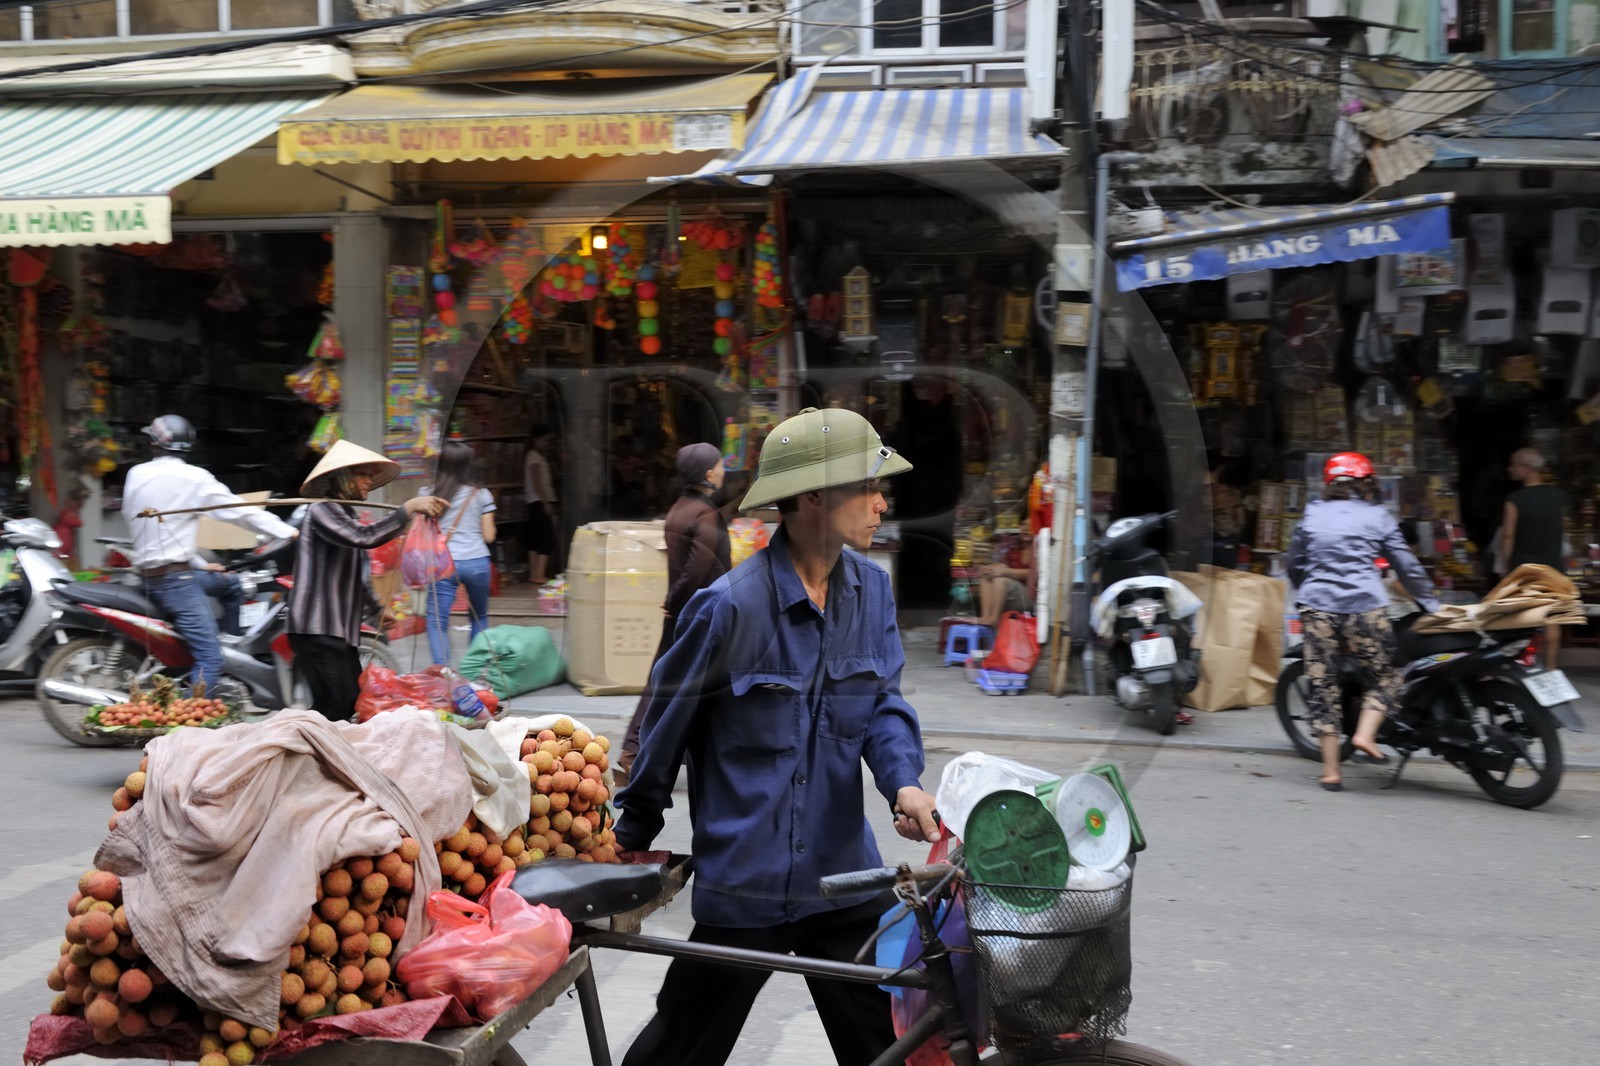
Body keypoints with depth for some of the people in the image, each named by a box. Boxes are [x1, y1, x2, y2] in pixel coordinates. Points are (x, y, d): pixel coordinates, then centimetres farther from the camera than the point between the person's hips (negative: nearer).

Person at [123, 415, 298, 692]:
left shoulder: (136, 475, 9)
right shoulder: (194, 478, -8)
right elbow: (241, 511, -9)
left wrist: (199, 564, 18)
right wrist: (292, 532, -3)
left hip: (148, 574, 8)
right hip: (176, 579, -7)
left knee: (231, 585, 27)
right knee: (209, 658, -8)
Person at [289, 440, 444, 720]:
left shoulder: (346, 515, 23)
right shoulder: (322, 510, -9)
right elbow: (365, 536, -27)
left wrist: (376, 610, 27)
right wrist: (410, 507, -26)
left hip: (341, 630, 10)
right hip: (318, 629, -10)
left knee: (352, 704, 4)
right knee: (336, 707, -16)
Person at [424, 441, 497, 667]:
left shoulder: (430, 494, 5)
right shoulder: (481, 494, 3)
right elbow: (488, 536, 5)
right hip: (477, 562, 1)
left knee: (437, 621, -2)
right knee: (479, 617, 19)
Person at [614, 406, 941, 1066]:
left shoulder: (871, 589, 1)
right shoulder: (731, 605, -18)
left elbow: (883, 702, 1)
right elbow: (666, 724, -6)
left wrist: (903, 781, -20)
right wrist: (635, 834, 6)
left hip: (844, 874, 5)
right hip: (744, 881, -5)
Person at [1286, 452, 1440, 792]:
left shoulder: (1312, 514, 15)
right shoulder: (1378, 517, 9)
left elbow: (1294, 564, 20)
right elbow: (1407, 567, 11)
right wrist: (1432, 604, 21)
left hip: (1317, 608, 2)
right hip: (1365, 607, -2)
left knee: (1323, 685, 5)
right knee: (1385, 676, 12)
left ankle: (1331, 770, 4)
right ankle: (1366, 734, -11)